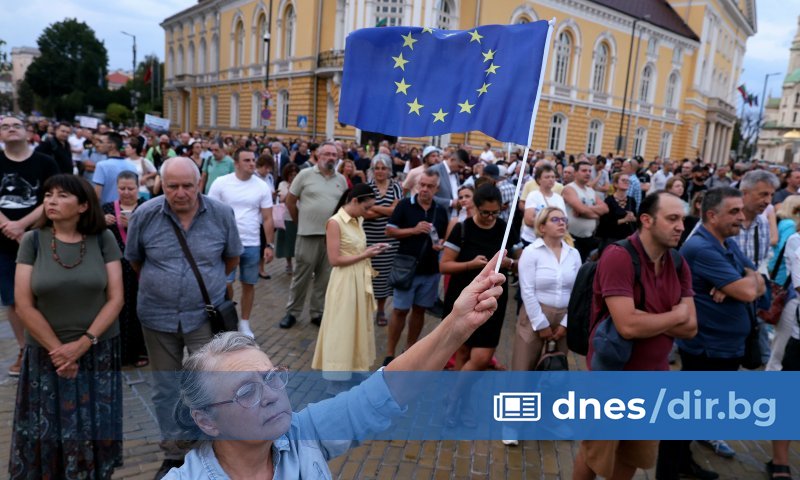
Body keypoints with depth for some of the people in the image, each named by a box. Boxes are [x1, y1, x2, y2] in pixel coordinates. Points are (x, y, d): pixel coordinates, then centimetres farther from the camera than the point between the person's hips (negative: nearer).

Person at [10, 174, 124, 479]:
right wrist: (57, 349, -8)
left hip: (98, 352, 0)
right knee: (47, 432, 8)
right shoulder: (32, 241, -4)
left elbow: (115, 299, -6)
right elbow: (24, 306, -6)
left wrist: (83, 343, -13)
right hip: (47, 354, 0)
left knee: (94, 430, 10)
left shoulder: (103, 239, -4)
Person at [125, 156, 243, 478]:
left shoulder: (222, 214, -10)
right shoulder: (144, 215, -9)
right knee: (165, 389, 15)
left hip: (206, 315, -1)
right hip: (158, 316, 2)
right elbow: (134, 259, 9)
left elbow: (232, 257, 6)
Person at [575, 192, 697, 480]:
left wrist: (646, 319, -19)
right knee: (596, 455, 14)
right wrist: (675, 316, -15)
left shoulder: (679, 264, 0)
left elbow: (690, 327, -4)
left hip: (655, 375, 7)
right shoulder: (618, 257, -23)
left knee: (637, 457, 24)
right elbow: (628, 326, -31)